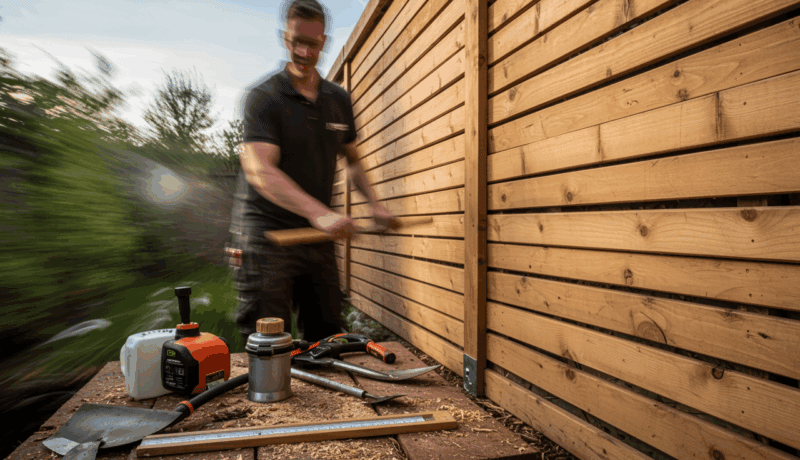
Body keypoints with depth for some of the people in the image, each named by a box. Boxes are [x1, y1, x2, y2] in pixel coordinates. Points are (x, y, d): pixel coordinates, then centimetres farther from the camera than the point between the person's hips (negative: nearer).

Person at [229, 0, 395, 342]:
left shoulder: (339, 100, 11)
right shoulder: (263, 97, -7)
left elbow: (352, 159, 22)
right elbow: (259, 170, -22)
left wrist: (374, 202, 6)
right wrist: (319, 212, -36)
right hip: (266, 233, -5)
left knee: (327, 337, 12)